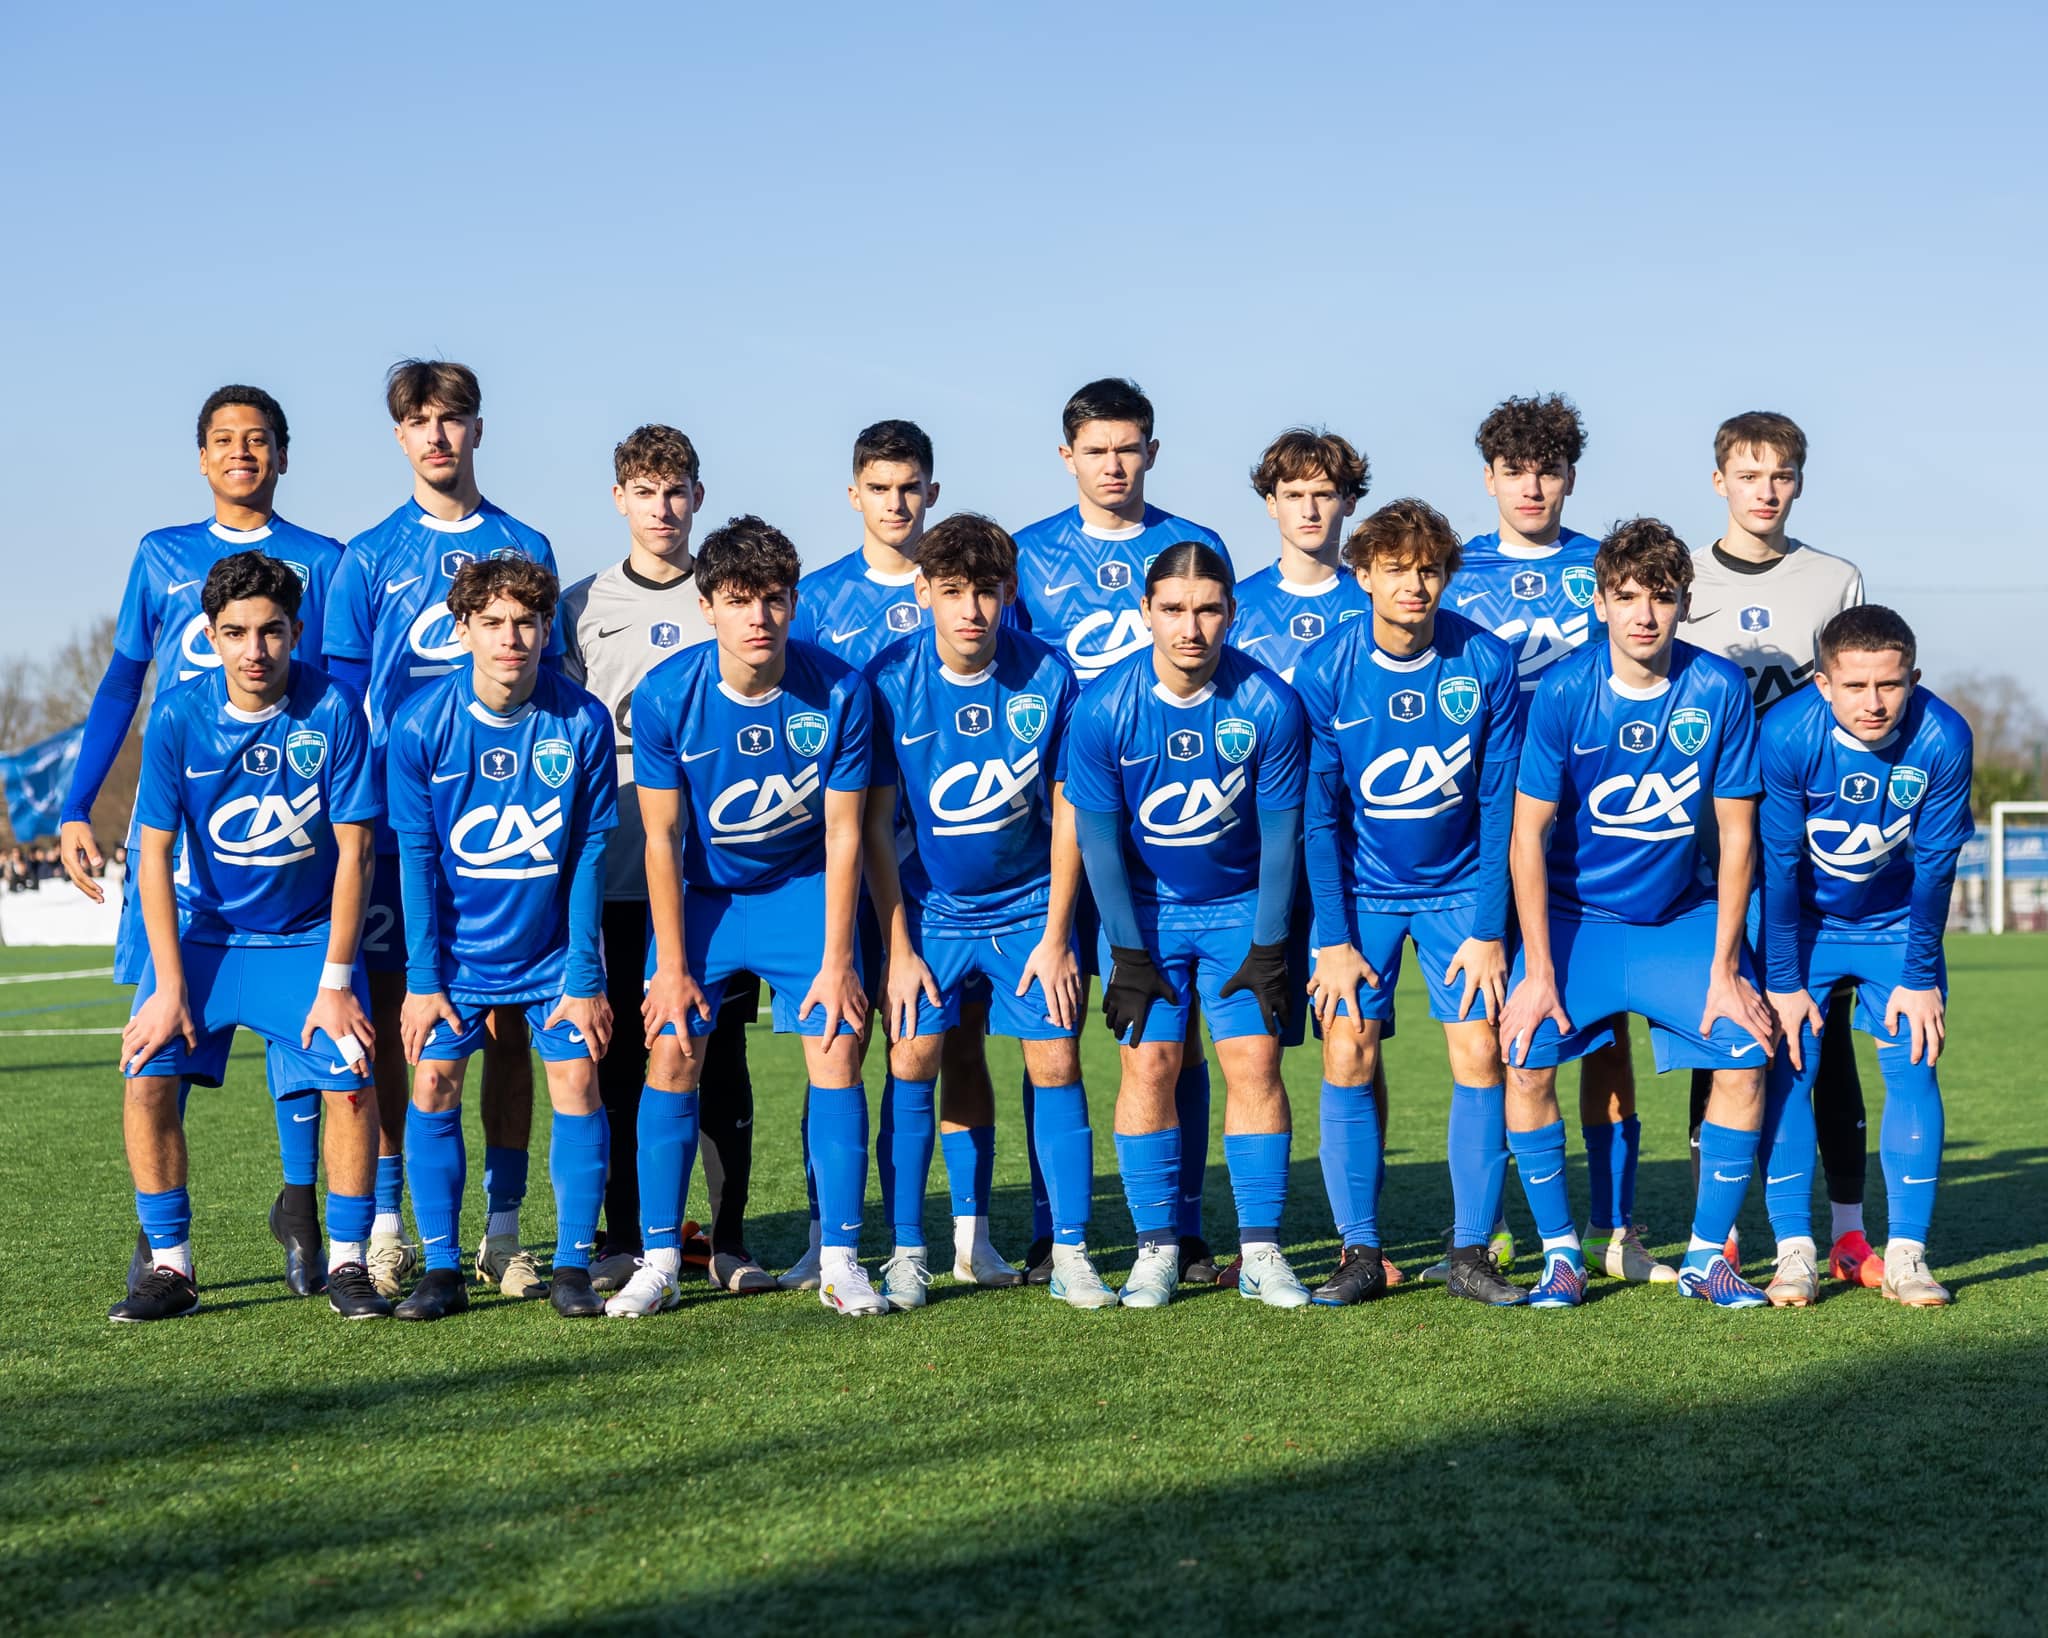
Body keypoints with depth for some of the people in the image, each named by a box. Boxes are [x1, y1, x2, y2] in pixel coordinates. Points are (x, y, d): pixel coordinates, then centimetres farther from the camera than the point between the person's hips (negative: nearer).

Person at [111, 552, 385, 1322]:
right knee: (148, 1078, -15)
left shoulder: (333, 710, -16)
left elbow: (353, 851, -12)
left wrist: (335, 981, -14)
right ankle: (170, 1266, 1)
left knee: (350, 1083, -17)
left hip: (309, 936, -1)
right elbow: (154, 855, -8)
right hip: (202, 931, 1)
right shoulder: (178, 716, -14)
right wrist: (170, 987, -13)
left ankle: (346, 1264, 0)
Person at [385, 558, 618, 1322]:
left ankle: (572, 1266, 4)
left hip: (554, 950, 0)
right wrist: (423, 977, -8)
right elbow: (417, 855, -7)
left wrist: (585, 976, -8)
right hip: (456, 950, 0)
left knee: (577, 1083, -7)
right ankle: (442, 1269, 4)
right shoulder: (420, 722, -14)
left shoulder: (582, 720, -14)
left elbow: (590, 851, -8)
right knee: (433, 1087, -6)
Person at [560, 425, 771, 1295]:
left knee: (720, 1050, 0)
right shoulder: (581, 605, 11)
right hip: (616, 871, 1)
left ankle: (729, 1240, 6)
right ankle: (622, 1238, 11)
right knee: (620, 1053, 2)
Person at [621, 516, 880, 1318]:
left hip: (803, 888, 0)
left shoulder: (838, 693, -19)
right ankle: (658, 1262, 1)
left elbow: (842, 835, -12)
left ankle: (841, 1261, -1)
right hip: (699, 892, 0)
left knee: (838, 1050, -10)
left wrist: (836, 961, -12)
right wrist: (672, 966, -11)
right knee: (672, 1054, -9)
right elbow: (662, 838, -12)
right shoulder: (665, 696, -20)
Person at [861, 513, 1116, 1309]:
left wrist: (1055, 937, -5)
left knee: (1055, 1062, -5)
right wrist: (898, 948, -7)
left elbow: (1067, 815, -5)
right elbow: (874, 826, -7)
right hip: (928, 906, 0)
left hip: (1030, 905, 0)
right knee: (912, 1060, -7)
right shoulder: (889, 681, -14)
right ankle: (908, 1252, 4)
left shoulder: (1048, 676, -13)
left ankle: (1070, 1252, 4)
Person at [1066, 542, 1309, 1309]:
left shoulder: (1269, 705, -18)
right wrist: (1128, 954, -9)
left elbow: (1280, 835, -9)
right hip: (1142, 907, 0)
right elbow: (1099, 840, -9)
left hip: (1241, 906, 0)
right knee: (1148, 1062, -6)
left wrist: (1268, 949, -8)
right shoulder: (1104, 711, -18)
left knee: (1253, 1060, -7)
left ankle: (1260, 1250, -1)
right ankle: (1156, 1248, 2)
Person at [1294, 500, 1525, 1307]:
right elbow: (1317, 815, -7)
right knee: (1347, 1057, -8)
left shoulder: (1487, 662, -12)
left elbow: (1501, 805, -7)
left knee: (1479, 1055, -7)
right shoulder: (1325, 670, -12)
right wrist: (1334, 938, -11)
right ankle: (1359, 1251, 2)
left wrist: (1489, 930, -10)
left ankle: (1472, 1251, 4)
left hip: (1461, 888, 0)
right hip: (1360, 889, 0)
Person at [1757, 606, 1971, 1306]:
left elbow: (1934, 866, -14)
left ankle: (1905, 1254, -1)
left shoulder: (1944, 738, -25)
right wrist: (1782, 981, -14)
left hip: (1897, 926, 1)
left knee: (1913, 1067, -7)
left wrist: (1921, 977, -9)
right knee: (1788, 1068, -9)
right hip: (1803, 925, -1)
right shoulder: (1787, 734, -28)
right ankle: (1795, 1252, -2)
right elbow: (1778, 863, -18)